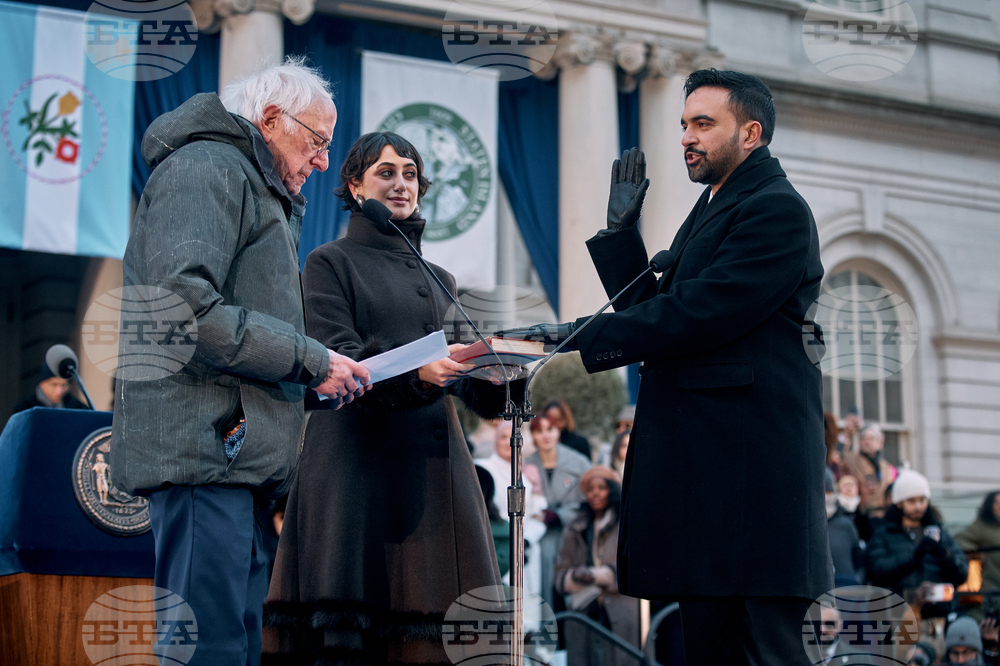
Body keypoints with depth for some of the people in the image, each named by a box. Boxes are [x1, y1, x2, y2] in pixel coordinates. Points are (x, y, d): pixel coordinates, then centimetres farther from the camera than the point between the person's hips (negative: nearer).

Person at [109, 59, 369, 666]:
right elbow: (183, 305, -19)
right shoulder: (207, 167, -3)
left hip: (241, 455, 11)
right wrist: (310, 360, -14)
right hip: (204, 445, -11)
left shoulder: (263, 193, 30)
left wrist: (318, 372, 13)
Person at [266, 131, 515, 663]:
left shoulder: (439, 279, 23)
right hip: (359, 456, -4)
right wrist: (416, 372, -24)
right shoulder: (330, 263, 7)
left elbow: (465, 382, 16)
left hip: (433, 460, 5)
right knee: (353, 623, -9)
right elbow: (334, 360, -8)